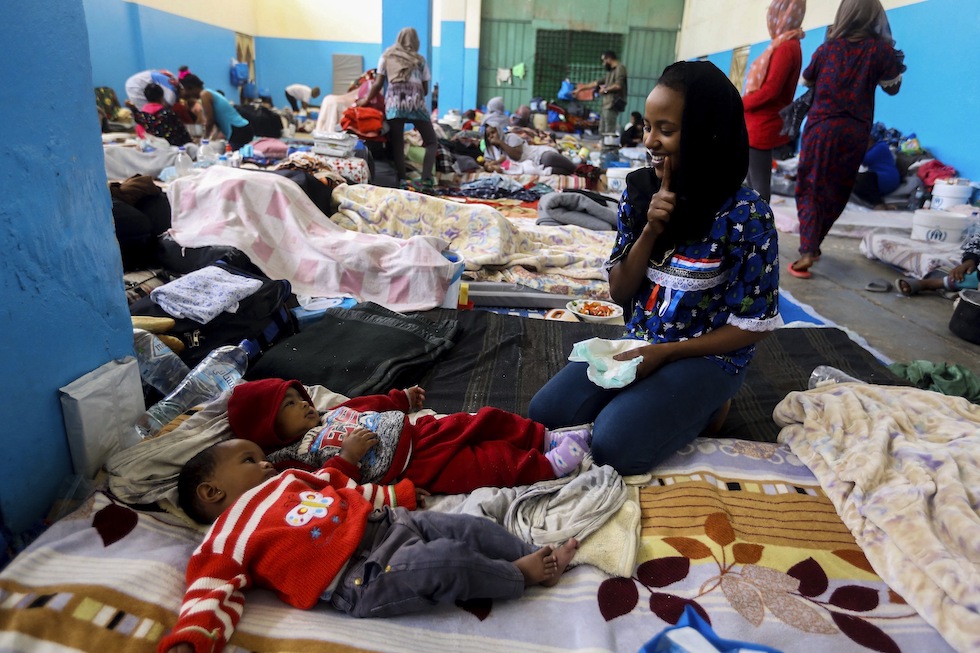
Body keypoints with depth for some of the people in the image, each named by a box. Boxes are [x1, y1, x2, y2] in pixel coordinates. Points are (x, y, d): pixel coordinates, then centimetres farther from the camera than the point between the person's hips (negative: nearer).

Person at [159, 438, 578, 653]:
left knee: (471, 528, 0)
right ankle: (521, 575, 1)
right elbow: (212, 594, -9)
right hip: (361, 579, -8)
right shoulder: (225, 539, 1)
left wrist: (399, 494, 31)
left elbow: (345, 493, 29)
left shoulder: (286, 482, 23)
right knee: (449, 561, -23)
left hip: (392, 523, 9)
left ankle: (539, 555, 15)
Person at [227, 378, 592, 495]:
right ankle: (545, 465, -11)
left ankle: (545, 438, 8)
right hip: (415, 468, -8)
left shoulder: (330, 414, 19)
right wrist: (347, 457, -25)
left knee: (484, 421, -1)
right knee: (485, 464, -17)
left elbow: (368, 404, 31)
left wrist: (402, 398, 30)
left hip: (416, 429, 8)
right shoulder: (292, 458, -4)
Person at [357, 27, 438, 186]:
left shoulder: (387, 56, 18)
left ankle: (402, 180, -7)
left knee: (397, 145, 3)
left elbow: (378, 84, 12)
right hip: (415, 102, 0)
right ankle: (426, 178, -11)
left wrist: (366, 100, 27)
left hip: (393, 102, 1)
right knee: (431, 141, 7)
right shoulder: (420, 59, 18)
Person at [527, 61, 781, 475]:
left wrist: (662, 353, -18)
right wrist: (650, 231, -18)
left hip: (706, 355, -5)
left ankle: (703, 407, 4)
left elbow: (755, 325, -12)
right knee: (543, 414, -9)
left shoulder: (745, 215, -18)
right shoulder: (639, 193, -4)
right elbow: (619, 293, -2)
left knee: (613, 446, -23)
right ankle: (665, 401, 8)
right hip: (637, 343, 5)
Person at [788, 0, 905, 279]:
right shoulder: (881, 49, -2)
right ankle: (813, 245, 24)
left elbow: (807, 81, 18)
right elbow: (892, 87, 9)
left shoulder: (827, 48, 1)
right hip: (855, 131, 1)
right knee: (835, 193, 14)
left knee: (810, 188, 1)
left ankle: (807, 253, -17)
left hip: (821, 126, -1)